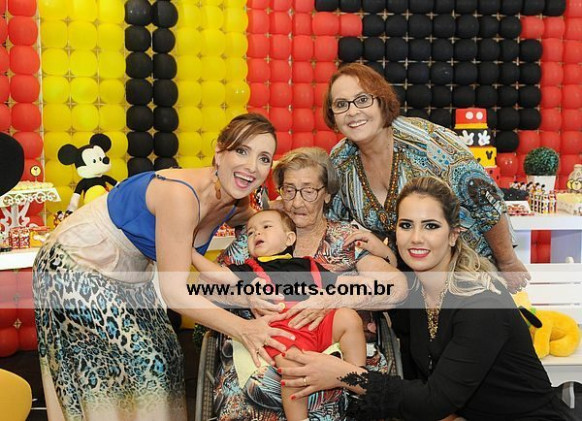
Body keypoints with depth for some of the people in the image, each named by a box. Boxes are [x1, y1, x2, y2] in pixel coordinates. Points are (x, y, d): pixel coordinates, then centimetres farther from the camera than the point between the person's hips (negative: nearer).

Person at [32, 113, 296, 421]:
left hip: (130, 274, 8)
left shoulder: (235, 206, -10)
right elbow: (174, 292, -30)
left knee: (163, 356, 10)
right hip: (75, 268, -8)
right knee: (141, 362, -6)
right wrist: (243, 329, -35)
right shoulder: (181, 194, -34)